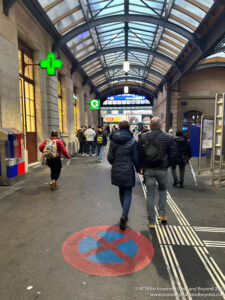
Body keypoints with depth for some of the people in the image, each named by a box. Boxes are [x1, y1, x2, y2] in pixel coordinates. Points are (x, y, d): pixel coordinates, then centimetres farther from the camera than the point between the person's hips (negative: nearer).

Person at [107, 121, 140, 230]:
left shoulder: (113, 140, -1)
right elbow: (135, 158, -5)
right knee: (128, 193, 5)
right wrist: (138, 168, 12)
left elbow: (110, 157, -2)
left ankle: (124, 215, 31)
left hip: (116, 171, 3)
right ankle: (124, 215, -14)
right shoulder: (132, 141, -7)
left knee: (121, 191, 19)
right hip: (128, 170, -3)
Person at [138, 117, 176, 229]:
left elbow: (139, 153, -4)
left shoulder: (143, 137, -3)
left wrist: (142, 167, 5)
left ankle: (151, 221, 15)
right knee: (162, 190, 25)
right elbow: (172, 154, -3)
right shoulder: (168, 137, -3)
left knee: (150, 194, 8)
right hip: (162, 169, 0)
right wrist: (167, 165, 9)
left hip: (148, 170, 0)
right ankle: (162, 214, 24)